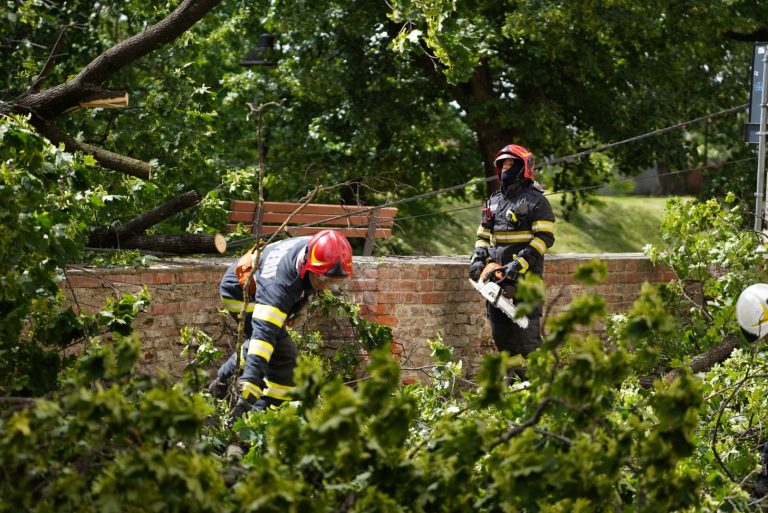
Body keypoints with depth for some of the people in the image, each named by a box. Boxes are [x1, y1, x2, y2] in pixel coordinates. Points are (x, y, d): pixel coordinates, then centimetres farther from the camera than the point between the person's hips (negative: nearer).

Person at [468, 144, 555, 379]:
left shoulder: (535, 200, -3)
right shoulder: (494, 201, 20)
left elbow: (545, 237, -11)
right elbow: (483, 236, 24)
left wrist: (520, 262, -20)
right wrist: (478, 260, 4)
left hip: (526, 275, -8)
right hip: (496, 274, 8)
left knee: (526, 330, -11)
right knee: (500, 332, 7)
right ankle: (515, 376, 14)